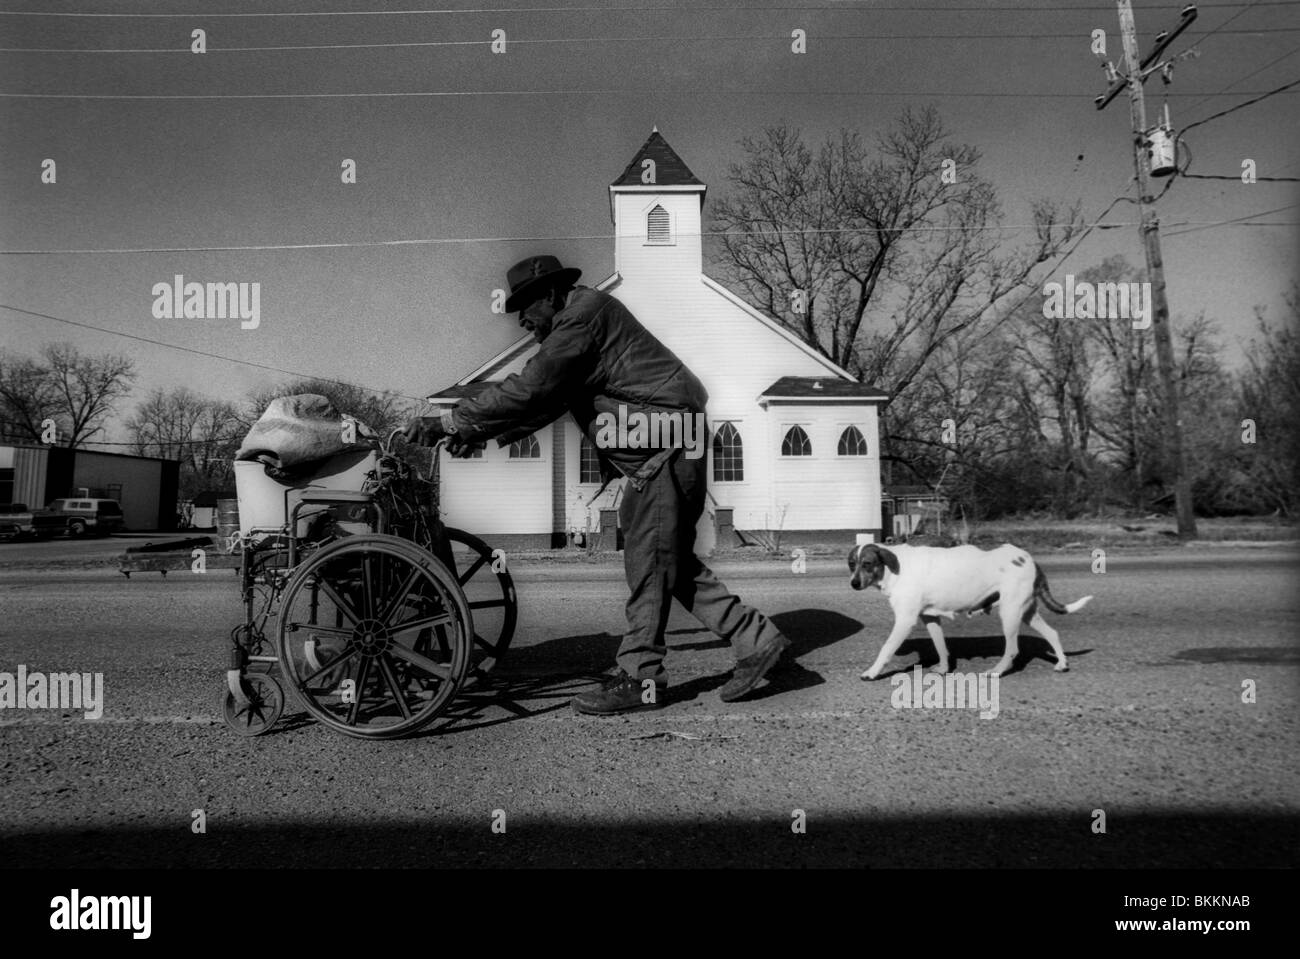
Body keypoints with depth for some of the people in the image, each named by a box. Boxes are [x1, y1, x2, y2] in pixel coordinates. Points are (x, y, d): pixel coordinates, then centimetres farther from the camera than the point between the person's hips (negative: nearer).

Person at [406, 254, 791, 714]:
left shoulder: (584, 314, -14)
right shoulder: (575, 321, 18)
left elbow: (530, 389, -23)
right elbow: (544, 399, 17)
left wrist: (450, 421, -19)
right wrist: (479, 432, 7)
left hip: (666, 446, -10)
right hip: (658, 450, 10)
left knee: (647, 560, -6)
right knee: (672, 559, 11)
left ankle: (640, 677, 2)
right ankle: (755, 638, 16)